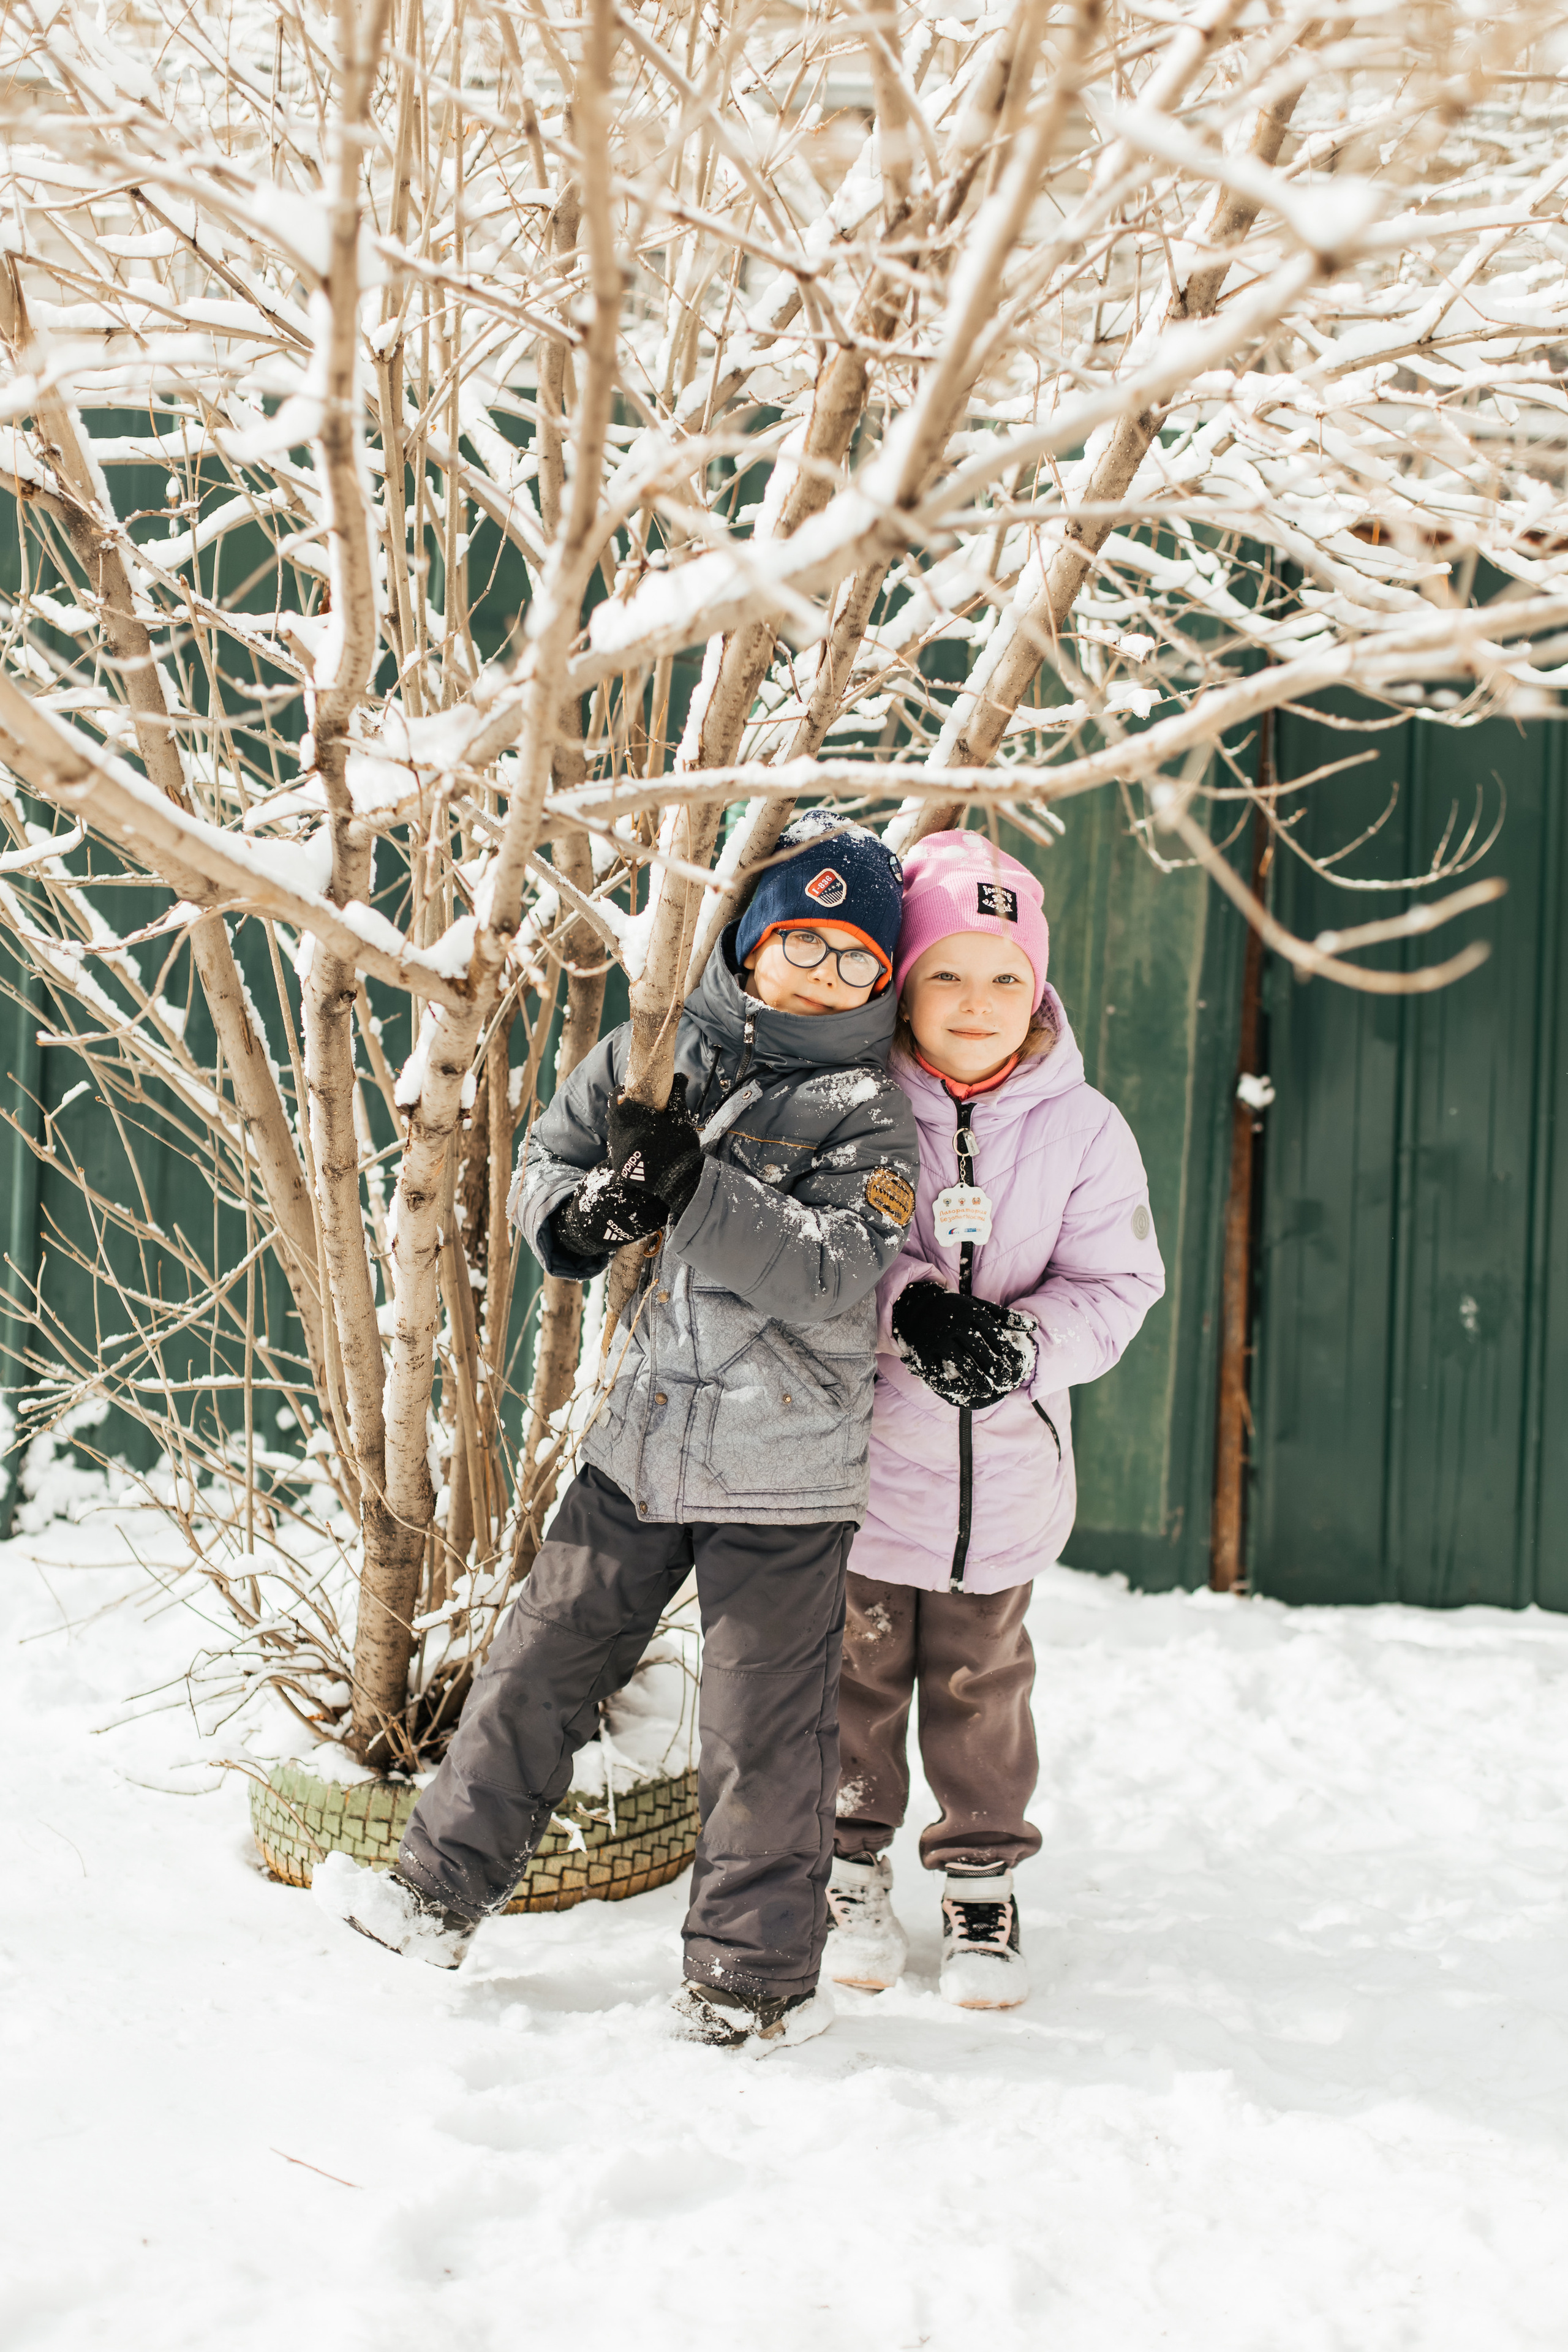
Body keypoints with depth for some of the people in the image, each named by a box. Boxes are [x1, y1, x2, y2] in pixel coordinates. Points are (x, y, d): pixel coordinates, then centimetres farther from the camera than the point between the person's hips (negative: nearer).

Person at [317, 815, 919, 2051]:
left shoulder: (868, 1111, -7)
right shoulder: (661, 1046, 5)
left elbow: (830, 1271, -20)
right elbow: (547, 1158, 12)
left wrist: (691, 1185, -30)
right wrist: (582, 1211, -11)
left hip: (783, 1465, -4)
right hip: (643, 1428, 4)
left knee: (761, 1729, 2)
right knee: (543, 1659, 12)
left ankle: (752, 1975, 18)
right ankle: (441, 1892, 27)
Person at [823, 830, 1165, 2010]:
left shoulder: (1084, 1128, -4)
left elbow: (1116, 1284, -3)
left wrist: (1022, 1341, -20)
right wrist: (908, 1306, -26)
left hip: (1006, 1464, 1)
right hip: (861, 1455, -1)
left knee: (982, 1681, 14)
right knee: (856, 1669, 12)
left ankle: (983, 1880, 31)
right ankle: (852, 1867, 32)